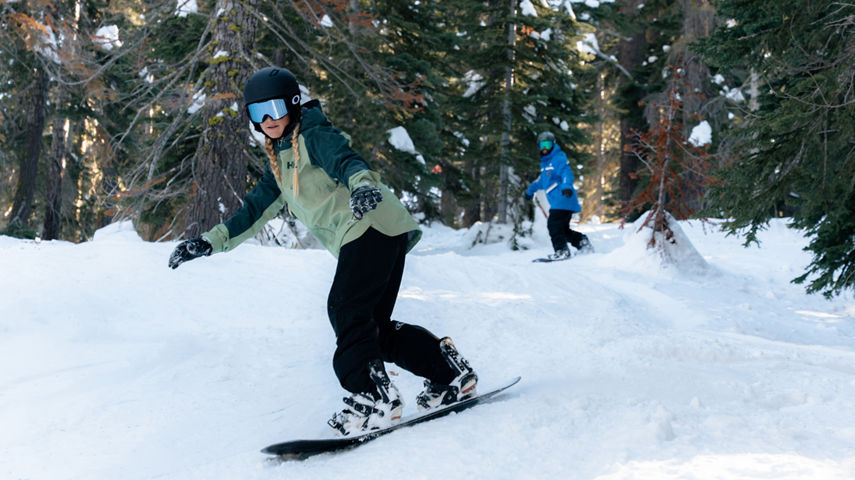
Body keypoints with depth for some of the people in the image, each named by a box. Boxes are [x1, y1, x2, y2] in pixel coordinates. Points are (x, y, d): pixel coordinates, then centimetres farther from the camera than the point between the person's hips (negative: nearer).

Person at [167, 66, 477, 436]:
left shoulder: (314, 136, -4)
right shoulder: (279, 162, 23)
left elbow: (346, 160, -24)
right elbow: (255, 210, 30)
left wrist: (362, 184, -47)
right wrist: (209, 243, 25)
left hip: (372, 226, -9)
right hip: (358, 238, 9)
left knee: (346, 309, -18)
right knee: (372, 326, 6)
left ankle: (373, 397, -19)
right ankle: (449, 373, 14)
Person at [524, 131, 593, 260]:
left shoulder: (559, 158, -7)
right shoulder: (545, 162, 21)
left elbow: (567, 173, -23)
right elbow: (543, 179, 38)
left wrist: (566, 186, -42)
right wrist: (530, 189, 49)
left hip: (563, 200, -9)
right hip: (557, 202, 9)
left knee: (554, 224, -14)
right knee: (562, 229, 9)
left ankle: (562, 251, -13)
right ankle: (582, 242, 13)